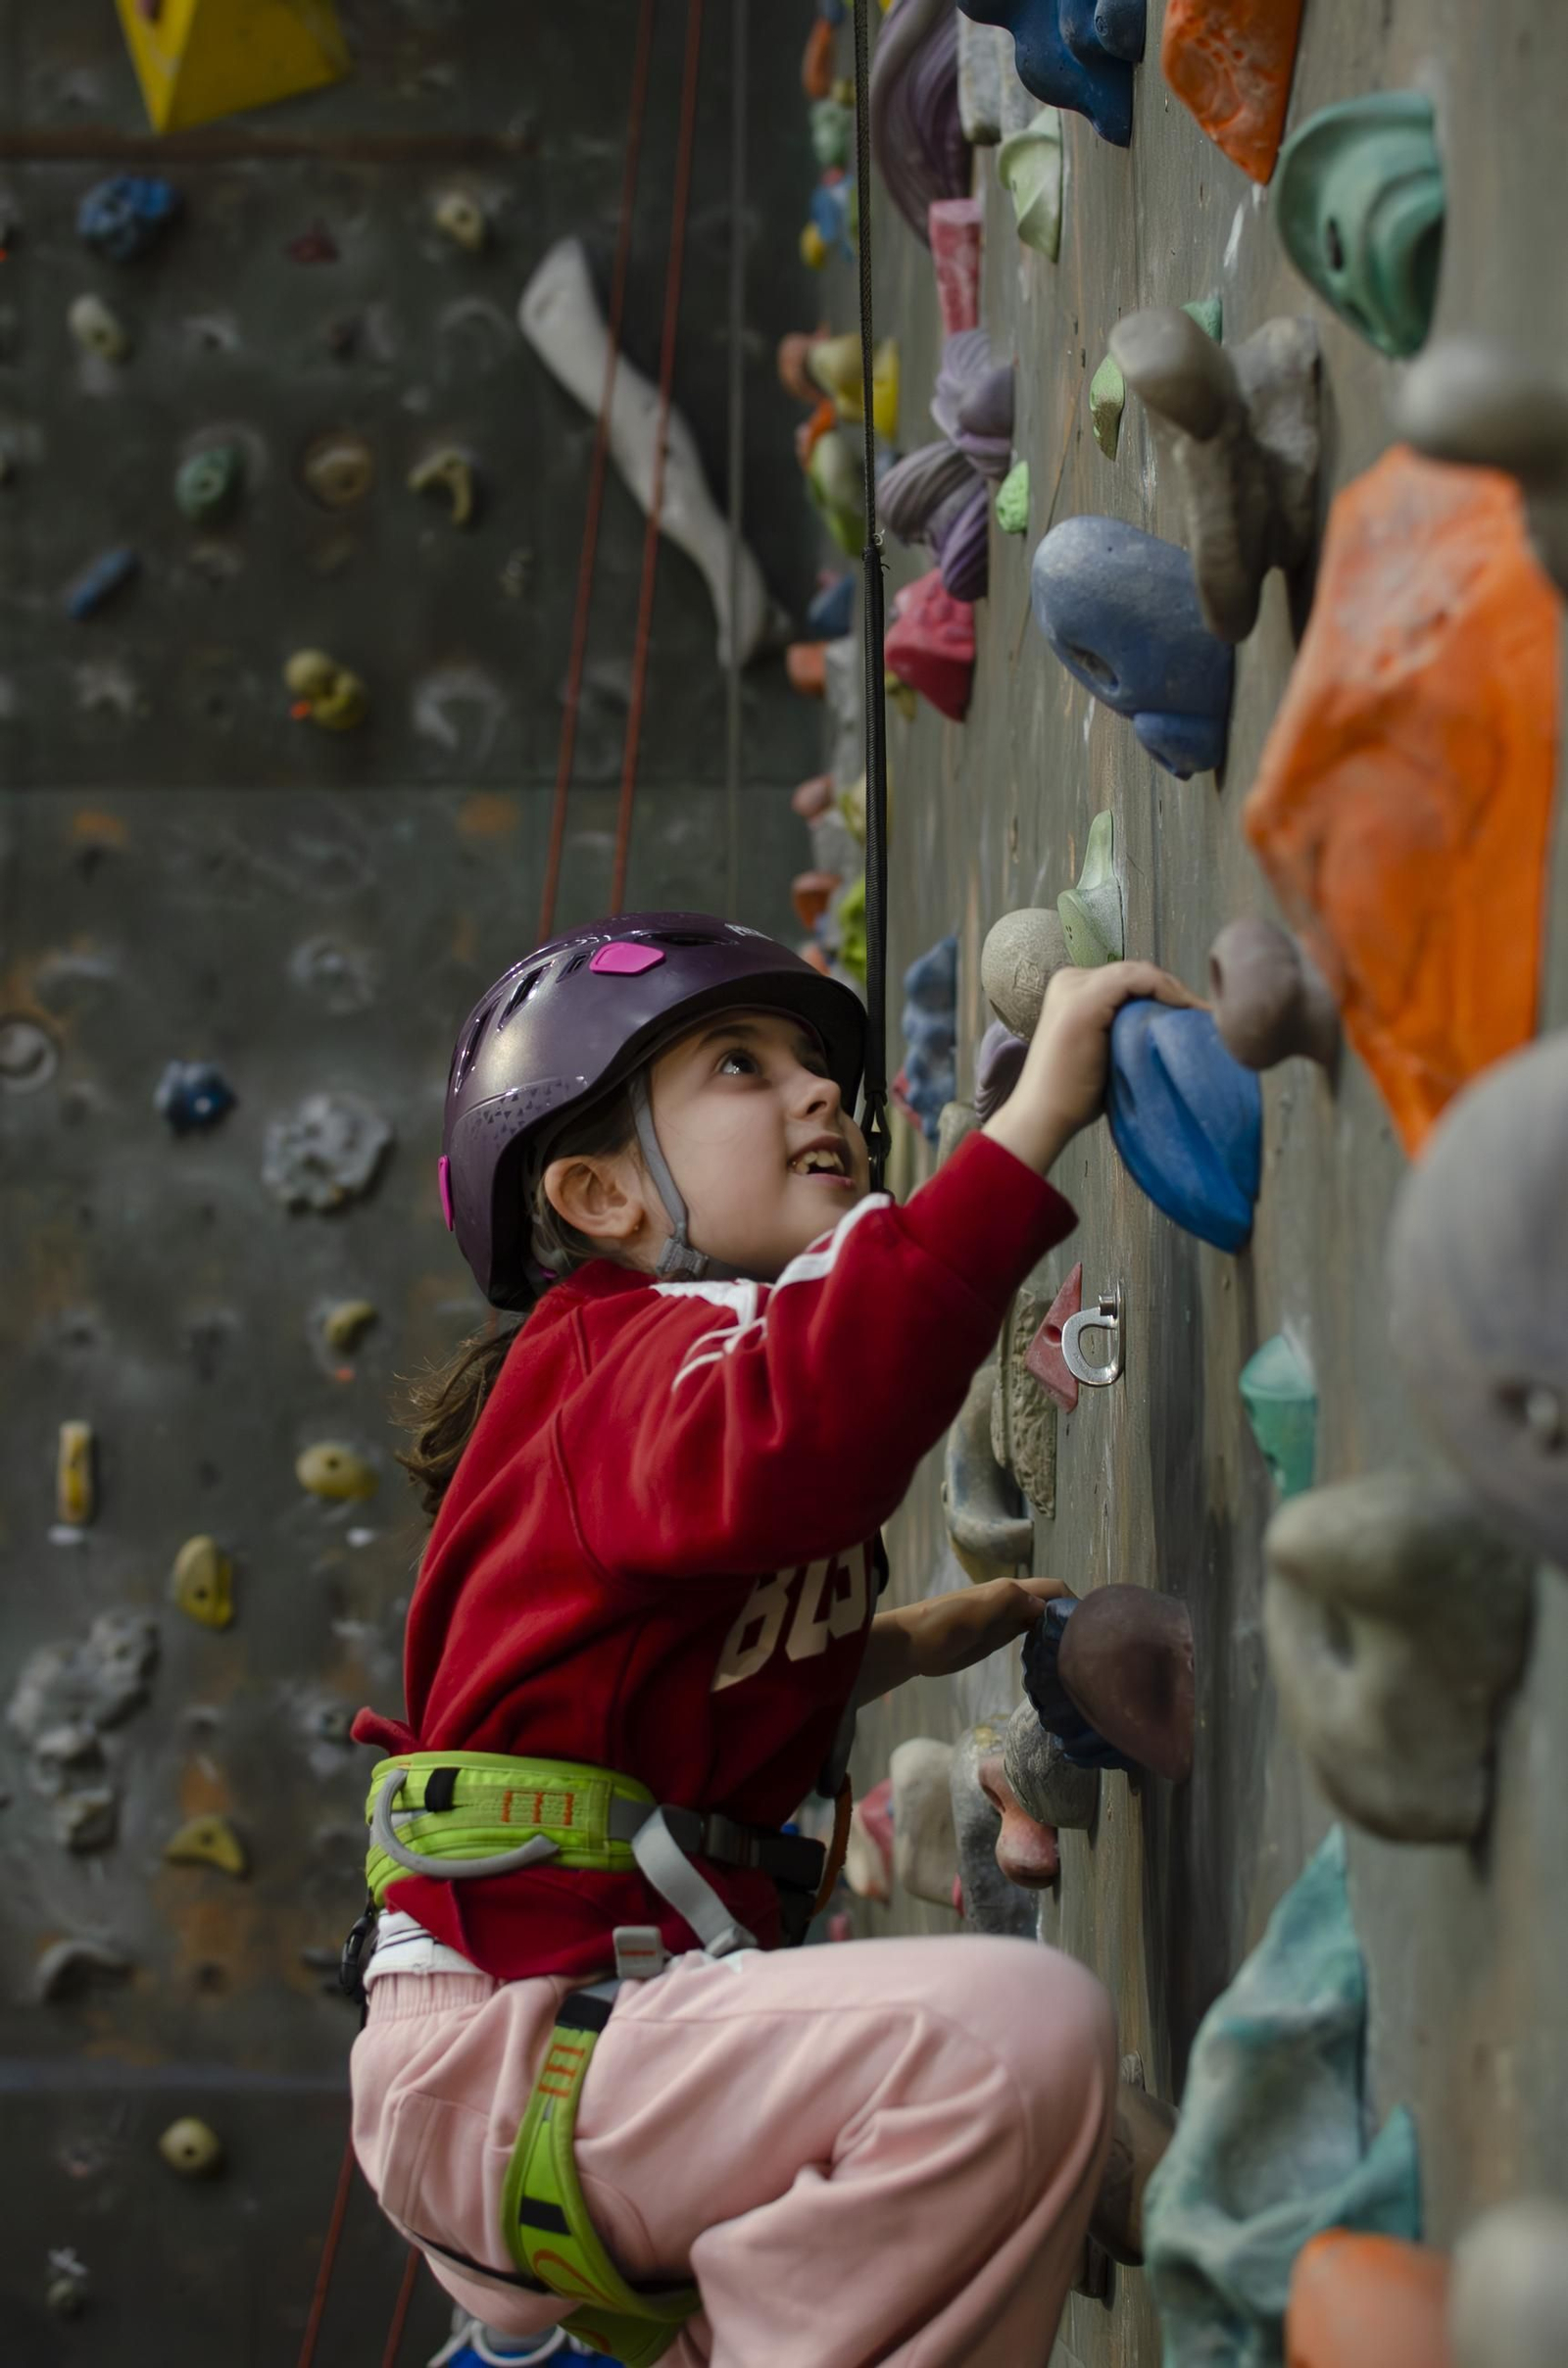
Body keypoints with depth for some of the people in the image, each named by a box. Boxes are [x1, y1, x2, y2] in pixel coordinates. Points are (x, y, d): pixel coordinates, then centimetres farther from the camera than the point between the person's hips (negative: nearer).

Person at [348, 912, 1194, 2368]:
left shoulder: (656, 1358, 21)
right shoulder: (646, 1345, -11)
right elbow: (780, 1453, -37)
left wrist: (901, 1648, 27)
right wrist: (1033, 1124, -38)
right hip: (500, 2041, -11)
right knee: (1023, 2031, -35)